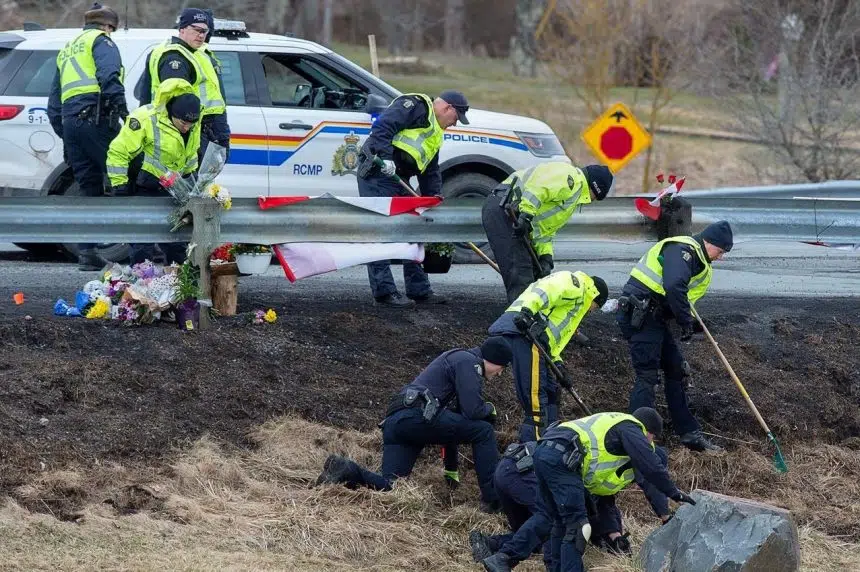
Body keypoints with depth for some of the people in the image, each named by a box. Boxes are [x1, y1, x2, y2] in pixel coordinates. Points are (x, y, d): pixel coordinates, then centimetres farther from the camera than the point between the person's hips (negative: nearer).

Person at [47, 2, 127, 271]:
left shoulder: (67, 50, 30)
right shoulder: (101, 41, 5)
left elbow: (54, 102, 31)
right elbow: (109, 76, -16)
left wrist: (64, 134, 32)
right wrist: (123, 110, -20)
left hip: (69, 122, 8)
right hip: (96, 119, -8)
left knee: (90, 189, 10)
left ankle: (86, 252, 4)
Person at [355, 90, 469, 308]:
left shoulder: (435, 133, 26)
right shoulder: (417, 106, -5)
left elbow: (430, 172, 28)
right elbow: (383, 125, -20)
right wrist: (386, 156, -28)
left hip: (397, 181, 11)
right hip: (377, 174, -11)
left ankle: (419, 290, 19)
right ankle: (384, 291, -12)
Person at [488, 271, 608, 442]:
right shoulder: (575, 283, 6)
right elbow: (545, 291, -14)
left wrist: (556, 361, 22)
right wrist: (527, 310, -30)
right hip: (523, 331, -10)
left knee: (551, 390, 21)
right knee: (536, 401, -12)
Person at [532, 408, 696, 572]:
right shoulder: (630, 428, 7)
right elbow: (652, 467, -5)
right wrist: (675, 494, 7)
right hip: (560, 458, -10)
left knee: (560, 522, 21)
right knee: (576, 526, -9)